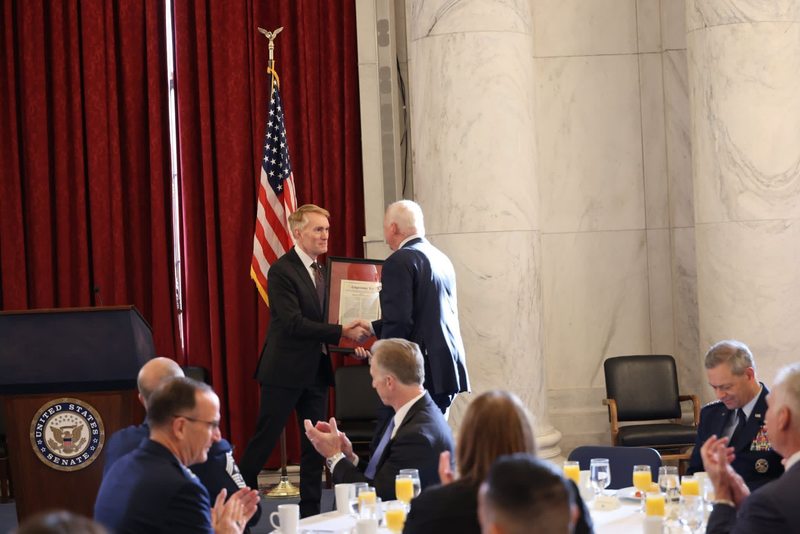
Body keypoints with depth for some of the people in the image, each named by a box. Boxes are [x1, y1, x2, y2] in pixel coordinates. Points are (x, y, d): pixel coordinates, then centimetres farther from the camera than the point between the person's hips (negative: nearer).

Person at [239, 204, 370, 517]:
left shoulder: (322, 271, 13)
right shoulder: (282, 271, -13)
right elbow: (294, 323, -22)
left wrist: (350, 335, 0)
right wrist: (342, 332, -24)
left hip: (316, 371, 8)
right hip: (285, 371, -8)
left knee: (315, 443, 8)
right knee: (265, 440, -2)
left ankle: (310, 513, 14)